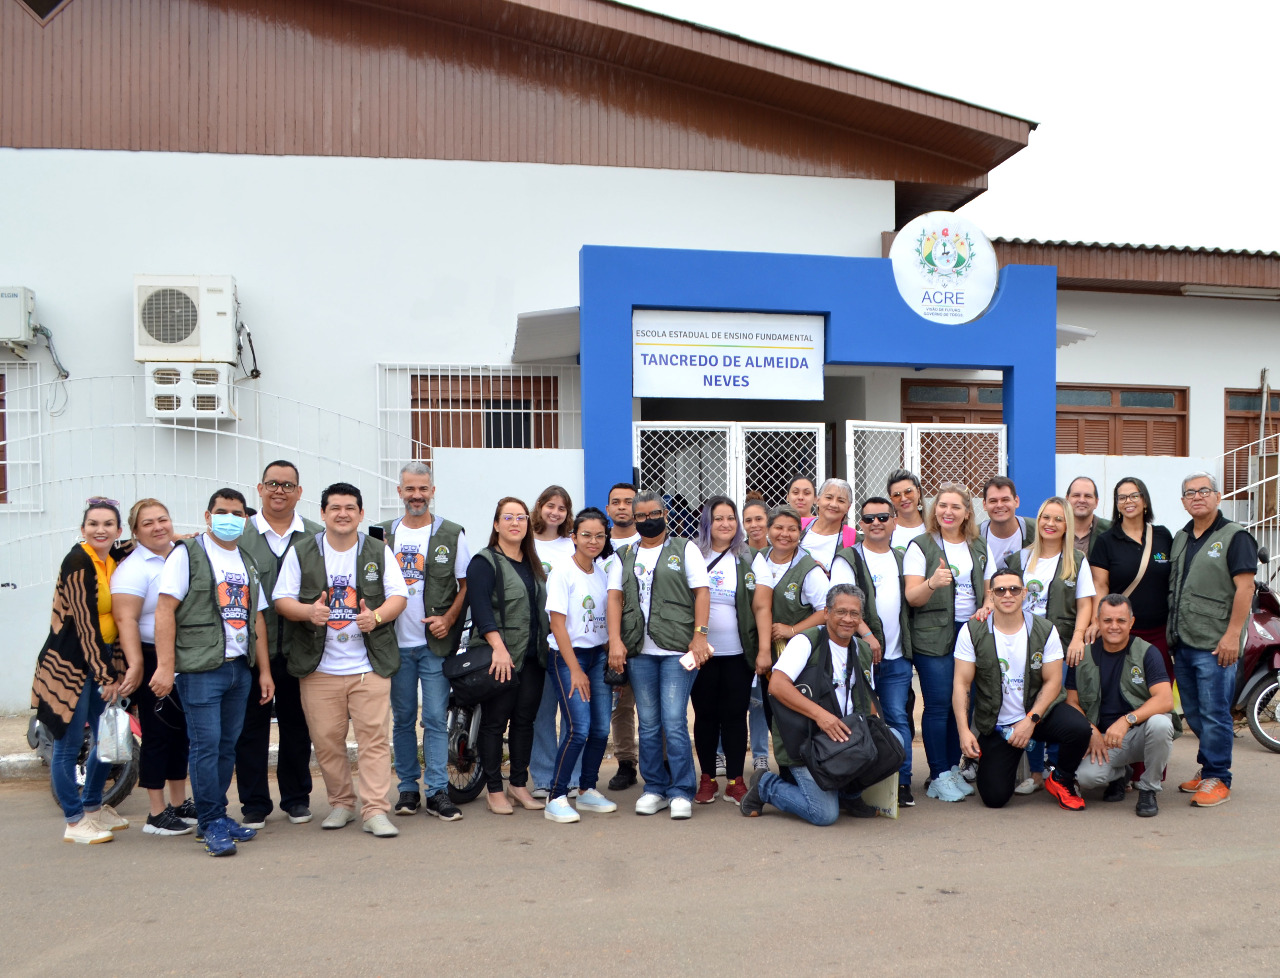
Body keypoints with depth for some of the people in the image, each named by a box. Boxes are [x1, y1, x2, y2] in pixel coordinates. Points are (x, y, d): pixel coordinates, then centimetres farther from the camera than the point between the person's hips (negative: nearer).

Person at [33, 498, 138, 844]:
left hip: (104, 658, 8)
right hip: (71, 662, -8)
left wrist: (120, 669, -3)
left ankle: (93, 805, 31)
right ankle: (74, 822, 11)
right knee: (70, 744, 1)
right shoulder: (78, 562, -15)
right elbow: (85, 622, -17)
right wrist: (105, 676, -16)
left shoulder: (117, 560, 7)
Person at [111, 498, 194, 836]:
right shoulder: (133, 568, -12)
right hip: (154, 661, -7)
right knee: (158, 736, -1)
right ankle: (156, 815, 8)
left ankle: (179, 804, 27)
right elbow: (125, 619, -19)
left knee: (181, 733, 15)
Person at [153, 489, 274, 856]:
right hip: (201, 669, -6)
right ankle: (212, 823, 4)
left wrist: (264, 670, 16)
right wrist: (165, 666, -16)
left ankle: (217, 816, 21)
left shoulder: (248, 562, 18)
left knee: (228, 745, 9)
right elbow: (165, 610, -9)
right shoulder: (187, 554, -2)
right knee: (206, 746, -5)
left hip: (240, 668, 6)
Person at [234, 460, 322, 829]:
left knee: (297, 726, 10)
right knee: (251, 726, 5)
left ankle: (297, 798, 24)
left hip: (300, 649, 1)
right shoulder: (238, 535, 3)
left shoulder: (316, 537, 6)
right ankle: (254, 803, 17)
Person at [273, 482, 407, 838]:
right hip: (319, 667, 1)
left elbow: (398, 596, 5)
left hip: (369, 665, 0)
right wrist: (308, 611, -17)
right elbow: (282, 600, 3)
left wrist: (376, 617, -15)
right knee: (326, 740, 5)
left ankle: (375, 810, 0)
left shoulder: (379, 551, 8)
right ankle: (341, 803, 22)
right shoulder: (301, 552, 6)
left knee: (374, 737, -5)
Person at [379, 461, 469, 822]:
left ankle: (437, 791, 4)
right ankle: (407, 788, 19)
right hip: (396, 642, 3)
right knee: (402, 719, 9)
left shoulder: (451, 534, 2)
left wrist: (449, 619, -9)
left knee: (435, 719, -2)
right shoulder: (384, 533, 9)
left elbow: (467, 585, 4)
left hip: (436, 643, -2)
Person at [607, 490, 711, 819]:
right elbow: (615, 598, 8)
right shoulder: (625, 557, 16)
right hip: (639, 652, 4)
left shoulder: (685, 549, 8)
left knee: (674, 722, -7)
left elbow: (701, 592, 1)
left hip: (677, 650, -3)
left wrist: (699, 635, -9)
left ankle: (681, 792, 2)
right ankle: (655, 789, 17)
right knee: (648, 724, 8)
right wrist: (615, 641, -4)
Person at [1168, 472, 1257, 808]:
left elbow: (1244, 587, -12)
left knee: (1214, 714, -4)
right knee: (1193, 713, 14)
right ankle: (1208, 767, 27)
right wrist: (1172, 634, 15)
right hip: (1182, 642, 7)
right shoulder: (1180, 537, 16)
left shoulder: (1234, 536, -5)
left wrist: (1232, 635, -18)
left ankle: (1216, 779, 5)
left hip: (1214, 645, -7)